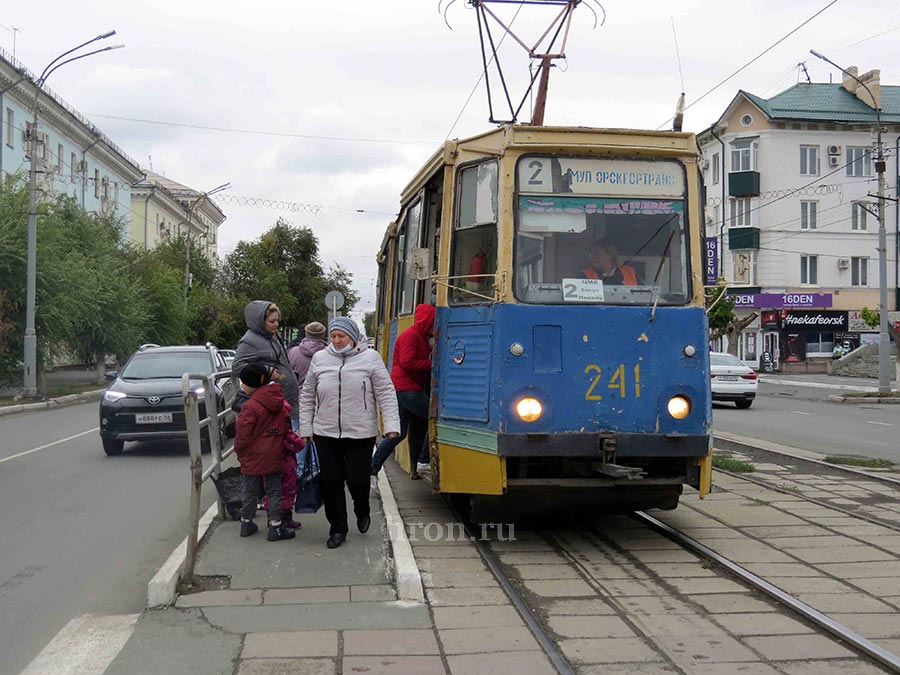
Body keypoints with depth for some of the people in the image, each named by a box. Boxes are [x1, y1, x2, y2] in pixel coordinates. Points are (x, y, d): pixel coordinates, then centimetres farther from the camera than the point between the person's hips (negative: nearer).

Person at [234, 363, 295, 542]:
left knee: (249, 491, 12)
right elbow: (286, 428, 12)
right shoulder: (280, 402, 2)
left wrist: (238, 449, 0)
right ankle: (275, 526, 9)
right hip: (274, 457, 4)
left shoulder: (250, 406, -18)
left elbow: (243, 435, -18)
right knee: (274, 490, 10)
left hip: (253, 458, -4)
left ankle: (246, 522, 23)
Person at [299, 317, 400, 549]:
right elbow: (307, 396, 12)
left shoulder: (370, 358, -2)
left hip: (361, 434, -3)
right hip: (325, 434, 3)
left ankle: (362, 513, 32)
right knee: (329, 481, 4)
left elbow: (386, 394, -3)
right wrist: (305, 429, 9)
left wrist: (391, 425, -12)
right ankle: (337, 529, 19)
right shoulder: (319, 359, 5)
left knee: (357, 479, -1)